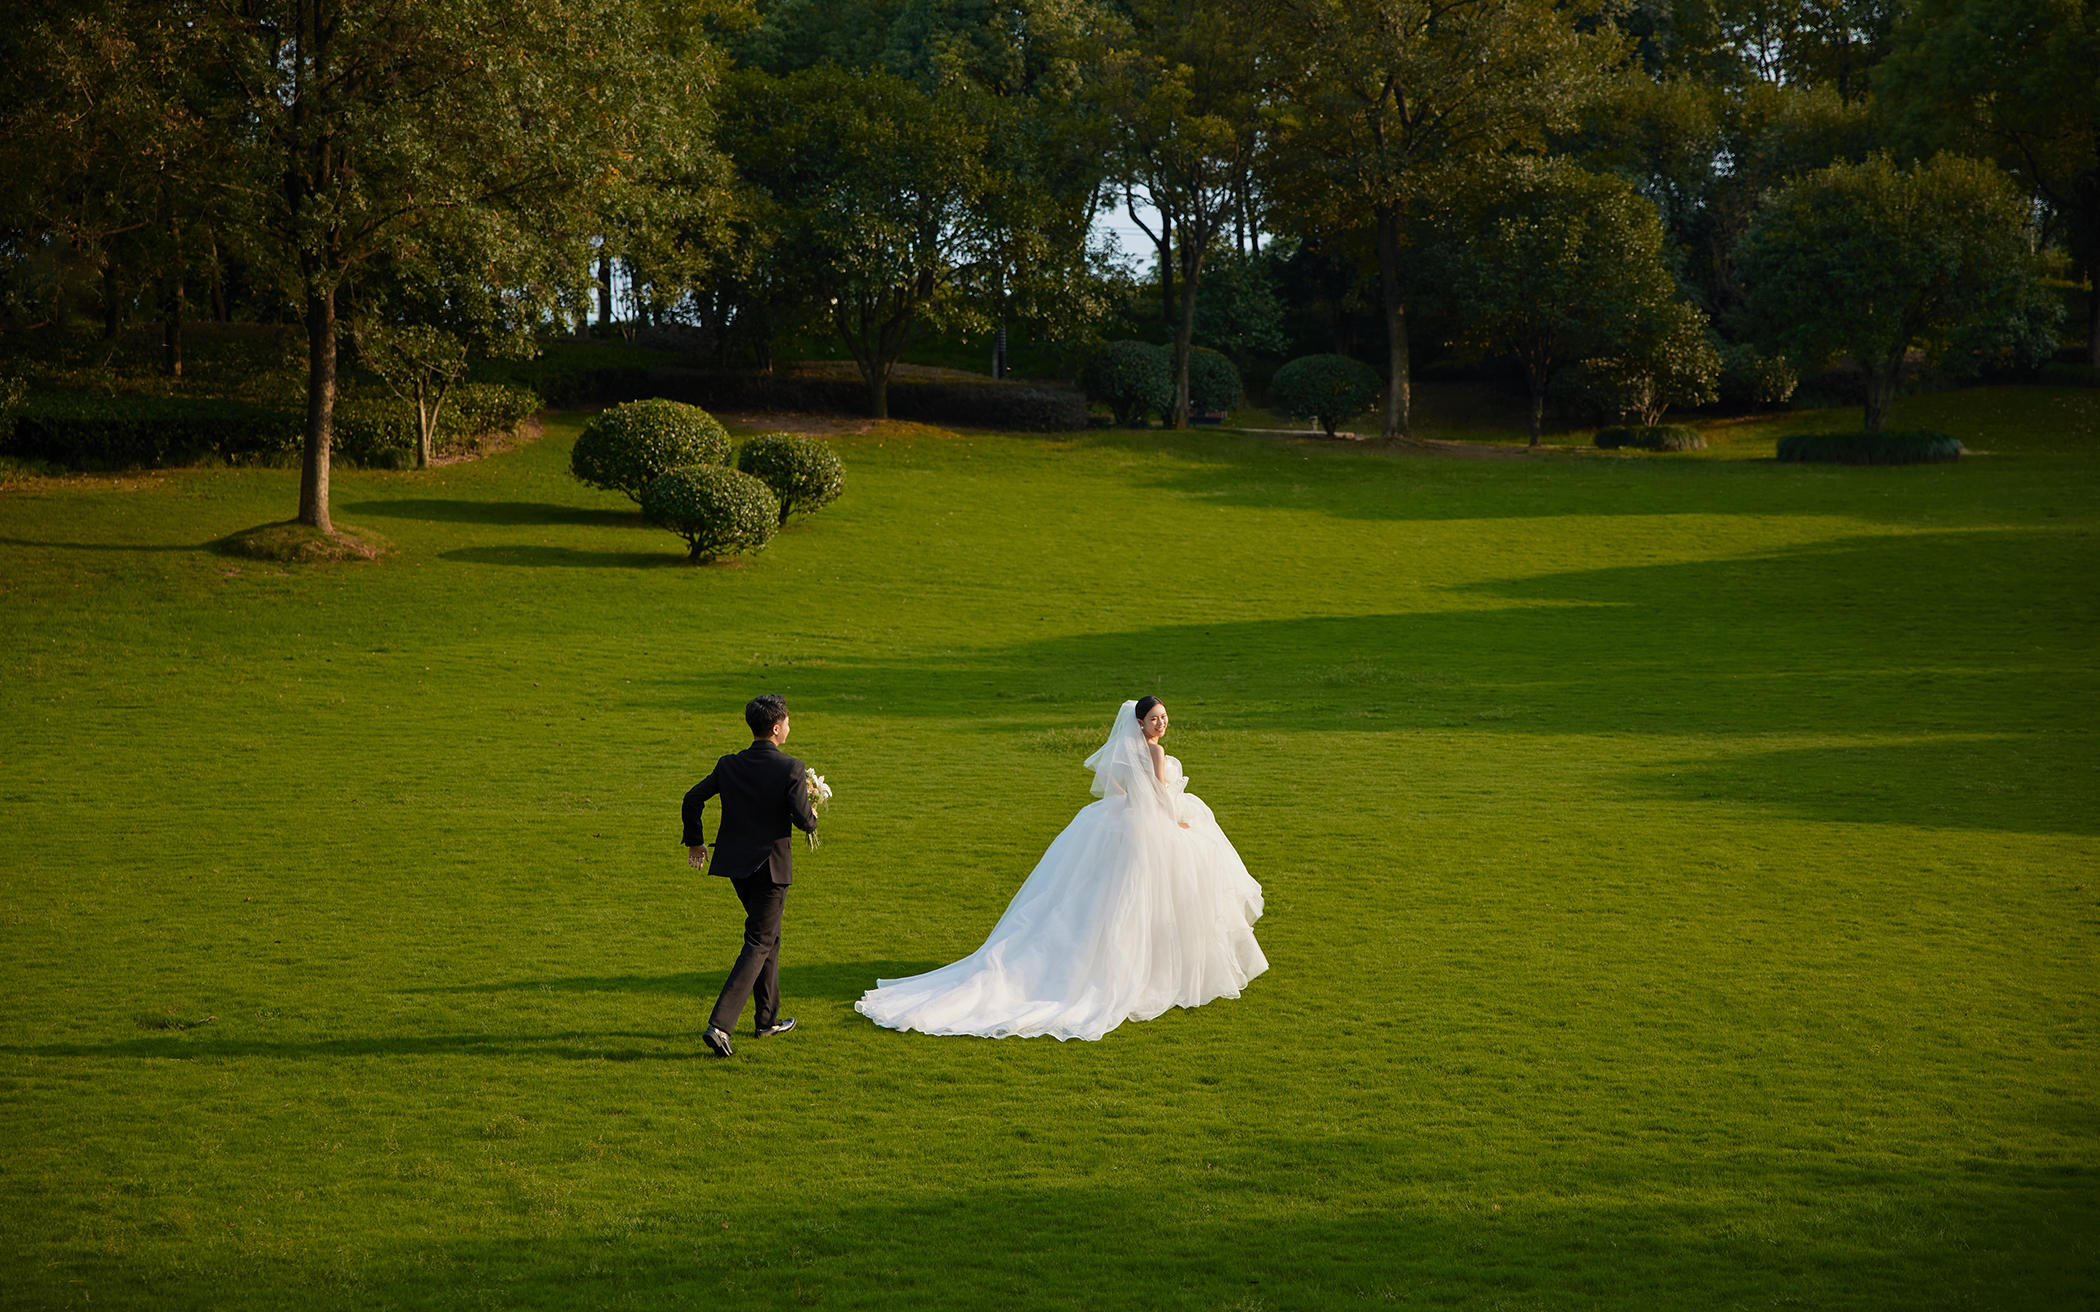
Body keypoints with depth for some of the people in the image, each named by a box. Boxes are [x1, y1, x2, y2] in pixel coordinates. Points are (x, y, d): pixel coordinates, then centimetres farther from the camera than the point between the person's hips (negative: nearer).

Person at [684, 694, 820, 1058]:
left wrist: (694, 841, 18)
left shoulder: (729, 766, 1)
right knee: (759, 944, -1)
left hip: (736, 864, 6)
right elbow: (803, 820, -19)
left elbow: (692, 800, 4)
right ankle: (720, 1024, -15)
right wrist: (812, 818, 6)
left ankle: (767, 1018, 31)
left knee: (768, 934, 23)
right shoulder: (790, 769, -14)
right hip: (771, 865, -6)